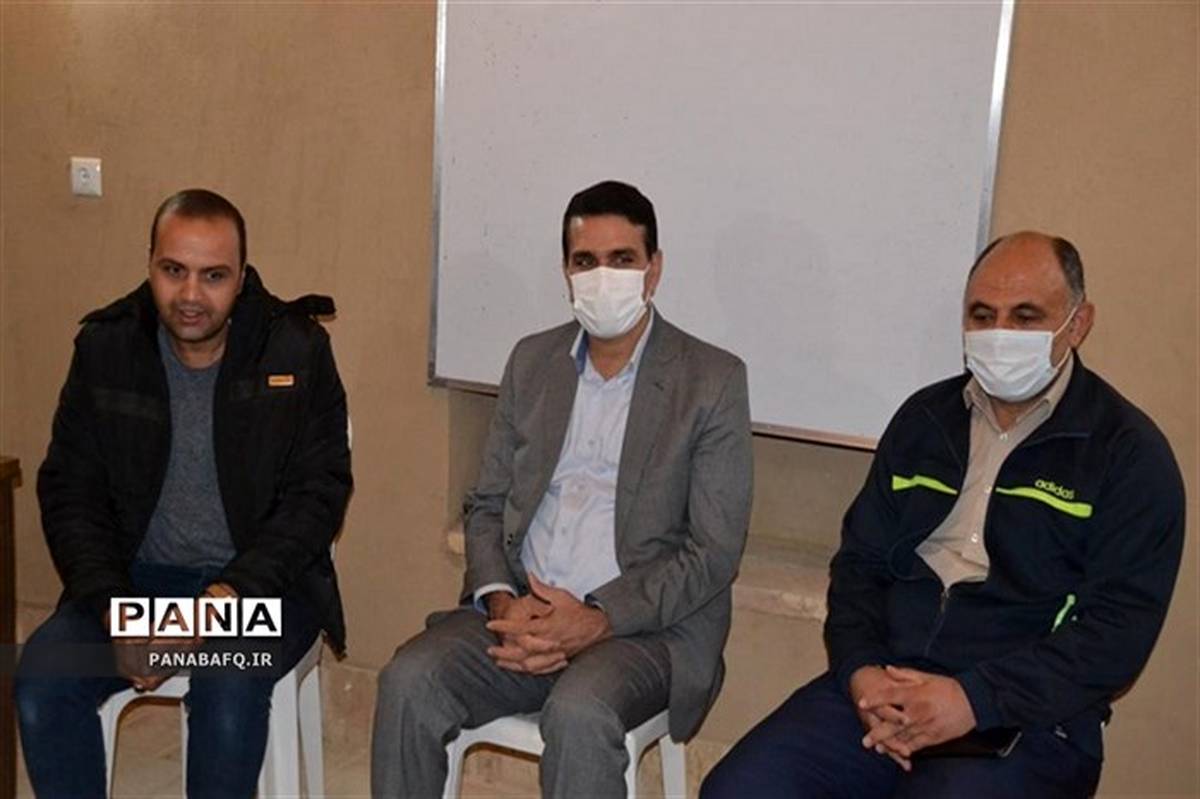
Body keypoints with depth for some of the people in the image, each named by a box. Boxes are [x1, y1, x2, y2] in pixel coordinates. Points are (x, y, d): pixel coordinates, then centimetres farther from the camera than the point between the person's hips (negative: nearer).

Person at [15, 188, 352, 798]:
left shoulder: (297, 350, -6)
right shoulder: (105, 348, 2)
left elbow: (317, 494, -8)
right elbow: (68, 491, 3)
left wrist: (229, 594, -20)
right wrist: (112, 608, -13)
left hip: (260, 581, -3)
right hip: (134, 575, 3)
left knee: (229, 691, -31)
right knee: (42, 683, -22)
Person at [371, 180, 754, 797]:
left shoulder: (713, 380, -3)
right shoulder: (531, 360, 12)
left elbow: (713, 552, -7)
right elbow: (486, 505, 12)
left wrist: (598, 620, -17)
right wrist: (501, 602, -8)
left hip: (644, 625, -4)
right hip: (519, 609, 4)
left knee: (578, 712, -33)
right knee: (408, 681, -21)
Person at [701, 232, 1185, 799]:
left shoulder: (1130, 453, -1)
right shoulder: (925, 418, 13)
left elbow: (1118, 631, -8)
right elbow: (859, 561, 14)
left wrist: (975, 700, -17)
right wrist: (861, 670, -4)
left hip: (1026, 721, -3)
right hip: (883, 687, 4)